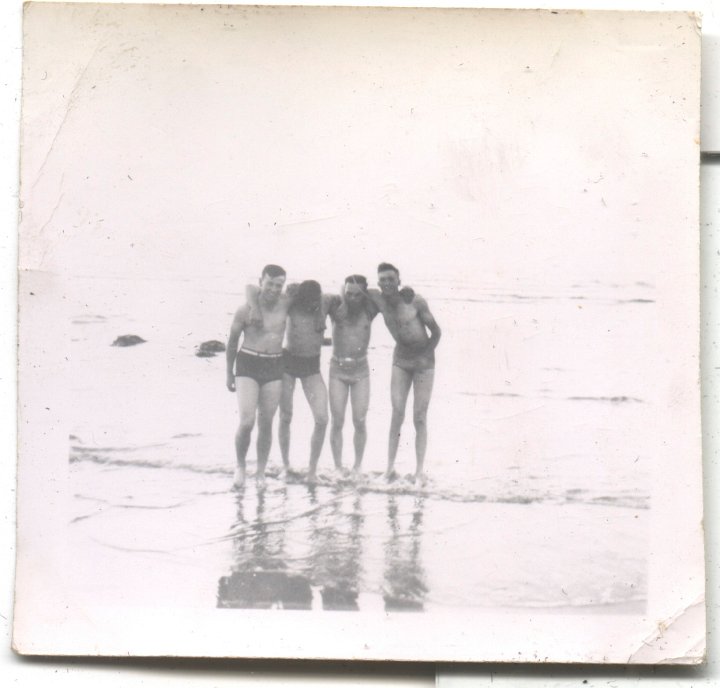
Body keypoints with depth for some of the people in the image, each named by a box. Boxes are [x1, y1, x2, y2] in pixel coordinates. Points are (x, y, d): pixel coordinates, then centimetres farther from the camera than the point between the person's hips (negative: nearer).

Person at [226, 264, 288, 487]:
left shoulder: (285, 306, 3)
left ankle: (261, 473, 17)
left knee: (266, 424, 4)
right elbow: (232, 342, 7)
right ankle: (240, 466, 10)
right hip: (248, 365, -3)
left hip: (274, 368, 3)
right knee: (246, 422, -13)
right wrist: (229, 373, 12)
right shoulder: (245, 310, -5)